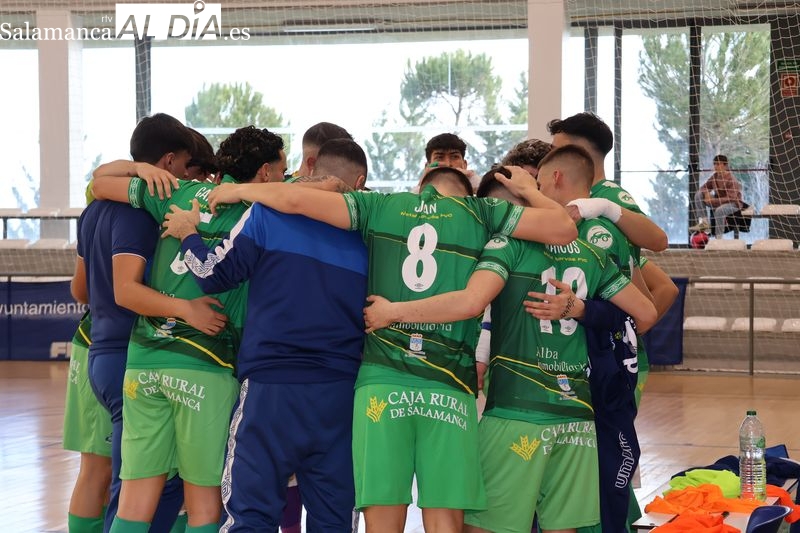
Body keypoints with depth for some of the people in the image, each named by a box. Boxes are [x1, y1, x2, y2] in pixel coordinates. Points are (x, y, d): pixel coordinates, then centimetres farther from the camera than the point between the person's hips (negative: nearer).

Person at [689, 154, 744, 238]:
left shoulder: (731, 180, -23)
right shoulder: (715, 176, -1)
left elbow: (731, 199, -28)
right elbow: (704, 187, 11)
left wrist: (713, 201, -31)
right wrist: (706, 193, -15)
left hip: (734, 204, -8)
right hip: (718, 202, 8)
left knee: (719, 210, -41)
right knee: (699, 194, -6)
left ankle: (718, 238, -32)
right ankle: (704, 222, -11)